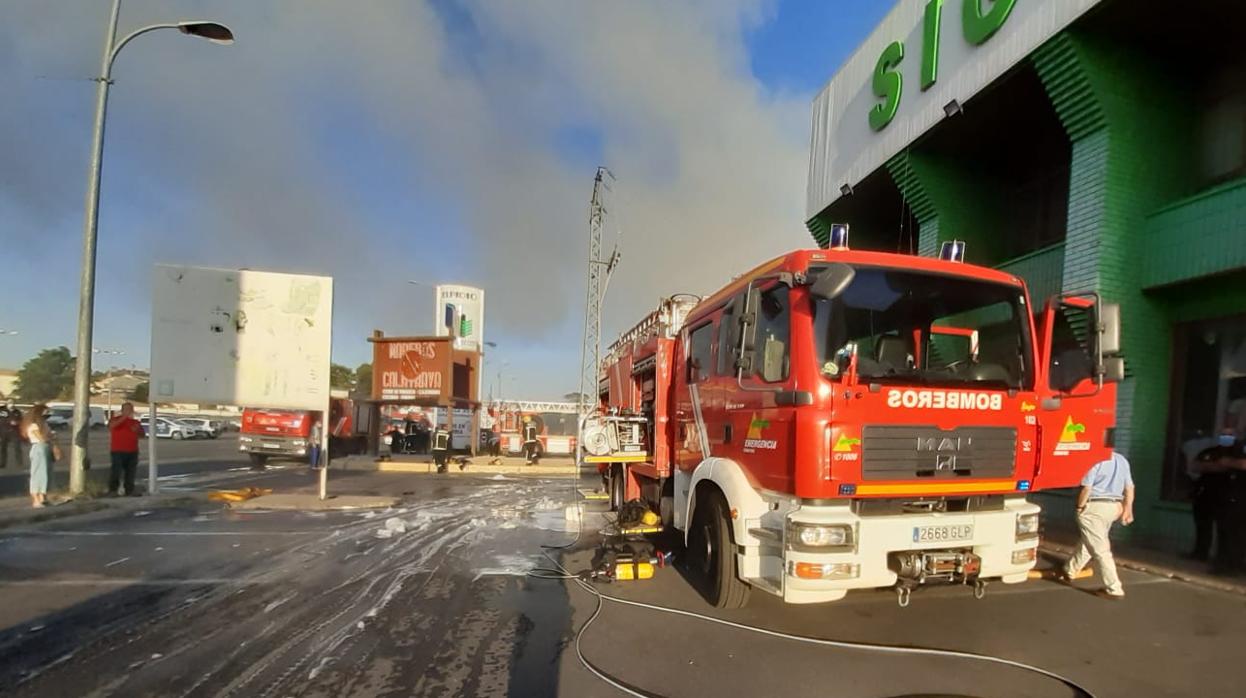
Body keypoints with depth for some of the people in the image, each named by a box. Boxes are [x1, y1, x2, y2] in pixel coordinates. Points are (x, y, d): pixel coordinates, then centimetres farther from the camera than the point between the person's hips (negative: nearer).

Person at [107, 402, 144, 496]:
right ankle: (112, 490, 0)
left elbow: (142, 435, 18)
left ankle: (130, 490, 13)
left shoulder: (136, 422, 16)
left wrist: (137, 431, -4)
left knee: (130, 472, 7)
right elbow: (112, 425, -23)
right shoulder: (116, 419, 1)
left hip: (132, 452, 5)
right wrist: (124, 416, -26)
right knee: (116, 471, -8)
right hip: (118, 451, -5)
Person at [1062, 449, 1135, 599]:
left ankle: (1114, 589, -2)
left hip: (1094, 507, -9)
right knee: (1088, 541, 21)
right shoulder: (1122, 460, 9)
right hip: (1114, 507, 9)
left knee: (1100, 549, -3)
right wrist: (1127, 509, 17)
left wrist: (1080, 507, -3)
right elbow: (1129, 488, 12)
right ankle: (1069, 571, 35)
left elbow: (1086, 488, -16)